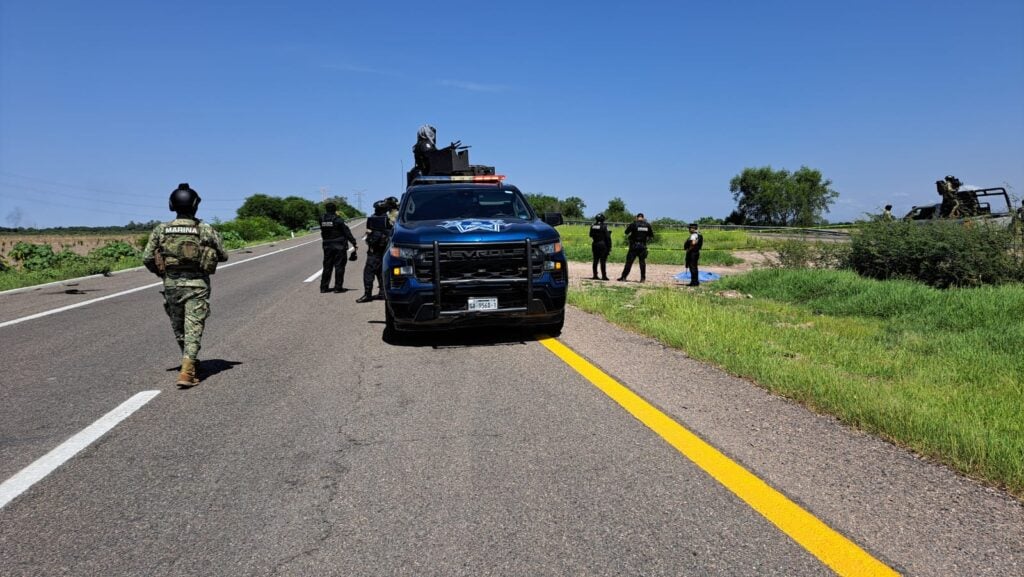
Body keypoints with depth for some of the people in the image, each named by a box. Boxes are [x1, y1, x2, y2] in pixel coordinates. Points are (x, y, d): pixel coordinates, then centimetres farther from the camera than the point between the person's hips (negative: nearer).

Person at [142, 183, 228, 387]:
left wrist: (160, 272, 16)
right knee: (193, 330, -1)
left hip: (172, 285, 2)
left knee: (178, 328, 19)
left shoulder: (161, 230, -2)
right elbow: (223, 256, 2)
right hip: (197, 286, -2)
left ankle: (191, 364, 34)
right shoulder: (206, 230, -7)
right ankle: (187, 372, -13)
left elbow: (147, 258, -2)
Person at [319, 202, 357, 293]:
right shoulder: (338, 220, -12)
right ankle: (338, 287, 1)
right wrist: (354, 243, -4)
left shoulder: (322, 219, 1)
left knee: (327, 266, 11)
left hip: (327, 246, 5)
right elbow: (347, 232, -10)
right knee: (339, 266, 1)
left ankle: (324, 287, 13)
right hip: (339, 246, -5)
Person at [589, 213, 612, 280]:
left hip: (595, 245, 5)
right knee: (603, 261, -2)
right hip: (603, 245, -5)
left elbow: (591, 236, 12)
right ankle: (604, 276, -2)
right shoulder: (604, 226, -11)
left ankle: (595, 275, 14)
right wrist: (609, 247, -6)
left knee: (595, 261, 11)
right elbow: (608, 237, -11)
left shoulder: (592, 226, 4)